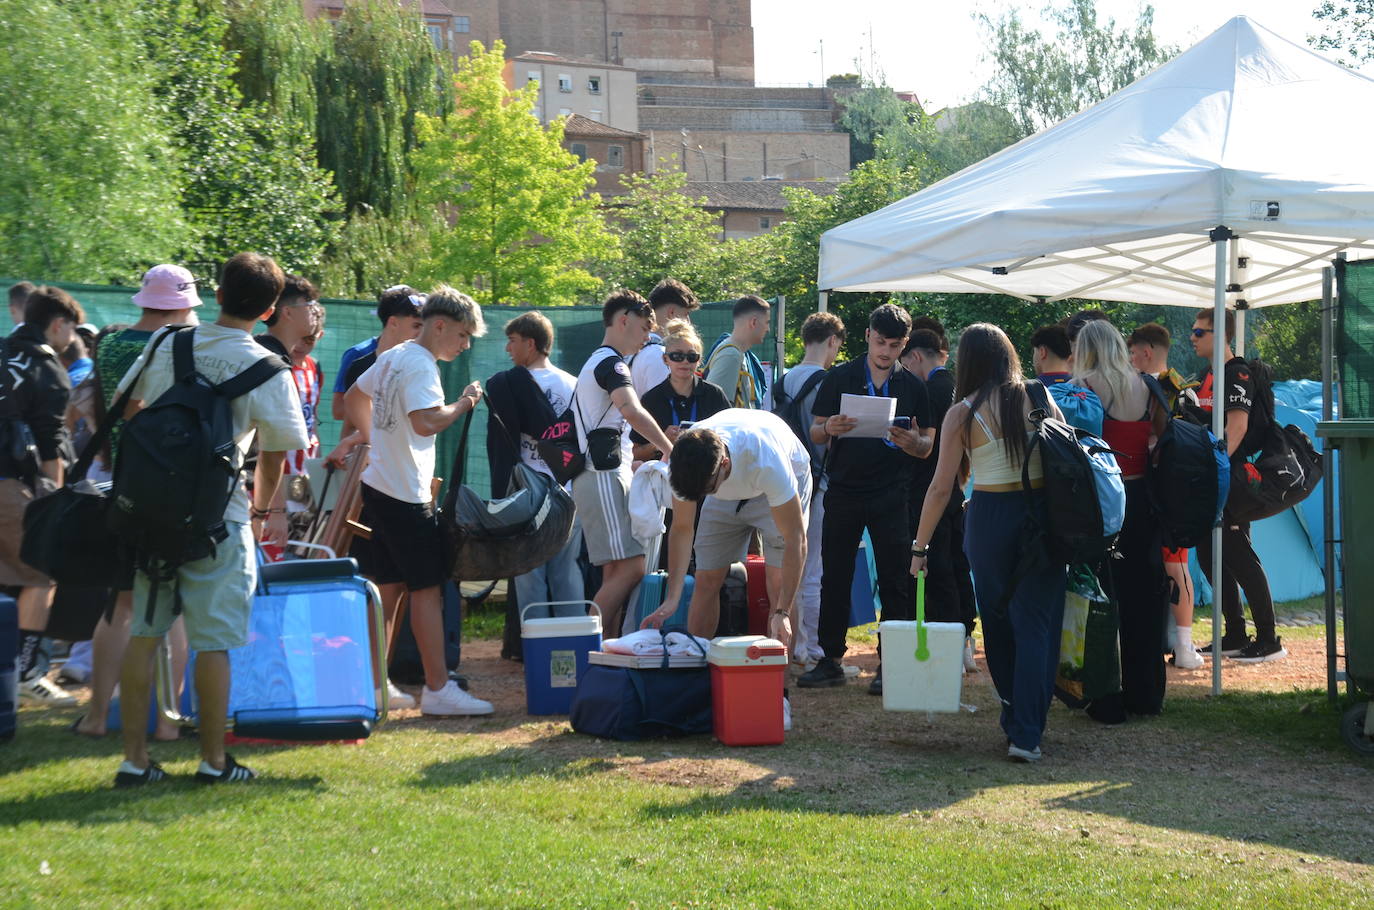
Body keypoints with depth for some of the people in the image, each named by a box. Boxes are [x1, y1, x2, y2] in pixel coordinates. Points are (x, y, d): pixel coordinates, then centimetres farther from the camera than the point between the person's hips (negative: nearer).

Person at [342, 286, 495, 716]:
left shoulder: (392, 357, 14)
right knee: (428, 588, -5)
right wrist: (463, 403, -15)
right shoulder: (420, 365, -17)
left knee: (389, 588, 14)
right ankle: (437, 689, -4)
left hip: (377, 484, 10)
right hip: (406, 496, -10)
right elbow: (426, 422, -30)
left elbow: (354, 398, 28)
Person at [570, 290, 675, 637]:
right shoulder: (611, 362, -9)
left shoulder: (595, 362, 24)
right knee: (632, 567, -15)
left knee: (617, 571, 8)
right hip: (605, 477, -11)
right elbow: (632, 411, -27)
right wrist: (670, 450, -21)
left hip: (599, 475, 11)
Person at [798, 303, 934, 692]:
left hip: (891, 496, 0)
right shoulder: (839, 378, 5)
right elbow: (814, 433, 4)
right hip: (843, 491, 0)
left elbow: (927, 447, 6)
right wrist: (829, 429, -19)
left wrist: (912, 441, -18)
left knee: (894, 581, -1)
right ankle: (830, 660, 11)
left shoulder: (913, 387, 6)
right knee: (835, 577, 3)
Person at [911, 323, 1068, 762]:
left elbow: (941, 487, -5)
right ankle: (1026, 734, -7)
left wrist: (920, 546, 1)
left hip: (990, 516, -1)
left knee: (998, 621, 16)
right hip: (1043, 514, 1)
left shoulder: (962, 414, -4)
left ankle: (1014, 716, 27)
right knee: (1035, 623, 1)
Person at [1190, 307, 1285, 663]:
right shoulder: (1210, 376, 17)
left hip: (1230, 482, -10)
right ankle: (1235, 637, 19)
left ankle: (1268, 640, -5)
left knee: (1239, 557, -9)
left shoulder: (1237, 373, -12)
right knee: (1210, 557, 11)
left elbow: (1237, 426, -23)